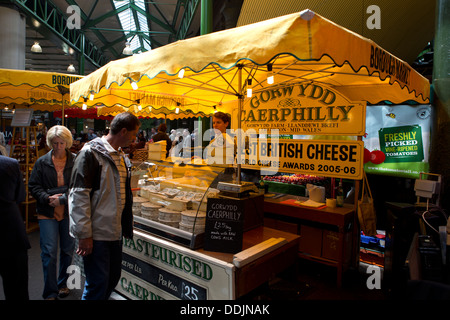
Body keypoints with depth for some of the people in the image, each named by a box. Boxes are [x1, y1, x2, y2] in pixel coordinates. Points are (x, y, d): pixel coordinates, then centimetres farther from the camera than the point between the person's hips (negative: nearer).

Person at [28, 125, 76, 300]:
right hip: (47, 213, 0)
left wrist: (62, 199, -15)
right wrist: (48, 198, -12)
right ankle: (50, 292, 10)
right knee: (49, 252, -2)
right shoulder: (42, 162, 3)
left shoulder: (75, 161, -2)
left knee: (67, 250, 12)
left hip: (69, 212, 0)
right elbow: (33, 186, 4)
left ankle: (63, 284, 32)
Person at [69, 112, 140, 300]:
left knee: (113, 278, 17)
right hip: (95, 234, -8)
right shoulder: (91, 153, -13)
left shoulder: (122, 157, 12)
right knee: (97, 284, 0)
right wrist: (84, 234, -17)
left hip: (115, 232, 8)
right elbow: (78, 195, -17)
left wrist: (127, 226, 18)